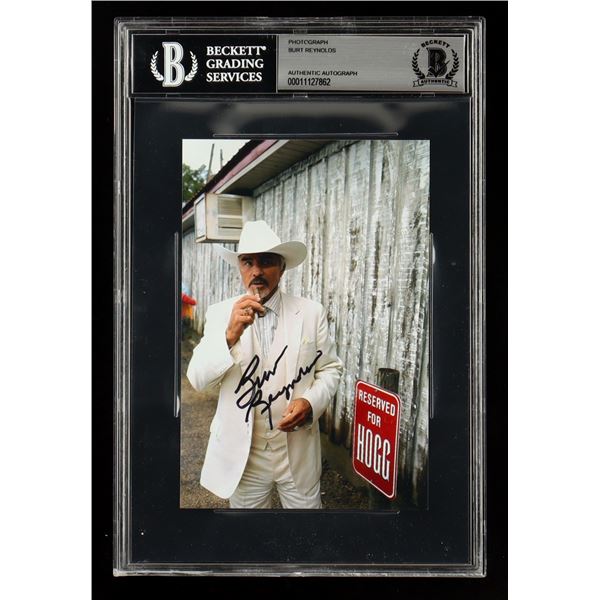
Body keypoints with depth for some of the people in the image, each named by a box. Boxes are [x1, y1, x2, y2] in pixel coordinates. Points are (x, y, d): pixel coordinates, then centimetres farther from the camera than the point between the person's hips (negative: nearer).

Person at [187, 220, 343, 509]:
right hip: (241, 453, 1)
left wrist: (311, 402, -18)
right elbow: (198, 379, -11)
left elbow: (330, 368, 2)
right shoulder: (220, 313, -5)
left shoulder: (311, 312, -6)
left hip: (298, 449, 0)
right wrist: (230, 335, -27)